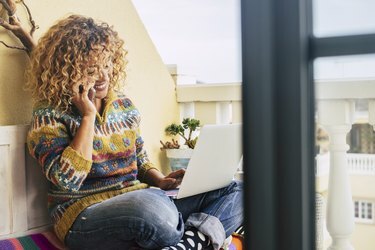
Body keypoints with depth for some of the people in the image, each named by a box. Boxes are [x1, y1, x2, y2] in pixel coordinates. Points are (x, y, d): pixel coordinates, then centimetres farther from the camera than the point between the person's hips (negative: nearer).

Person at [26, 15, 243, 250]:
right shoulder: (50, 114, -3)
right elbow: (67, 181, -17)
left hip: (139, 199, 6)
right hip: (85, 215, -6)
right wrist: (88, 116, -13)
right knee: (151, 208, -40)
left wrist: (161, 180, -2)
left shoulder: (124, 105, 13)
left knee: (235, 191, -8)